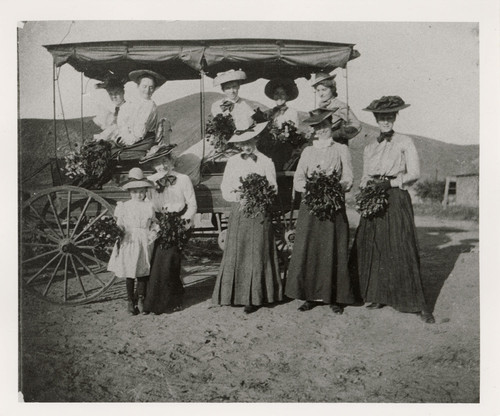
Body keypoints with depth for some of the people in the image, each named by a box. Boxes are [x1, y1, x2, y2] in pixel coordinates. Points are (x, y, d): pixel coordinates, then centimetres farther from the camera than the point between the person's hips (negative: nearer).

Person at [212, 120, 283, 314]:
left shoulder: (266, 162, 3)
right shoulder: (232, 161, 9)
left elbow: (273, 190, 2)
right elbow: (225, 189, 7)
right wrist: (237, 196, -12)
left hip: (259, 213, -2)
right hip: (238, 213, 2)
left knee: (257, 254, 0)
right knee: (235, 253, 2)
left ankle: (254, 297, 10)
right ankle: (235, 294, 16)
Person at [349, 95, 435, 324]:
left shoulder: (405, 142, 3)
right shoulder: (369, 148, 15)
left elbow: (414, 173, -3)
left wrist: (390, 183, -12)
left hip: (397, 200, -5)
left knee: (402, 250, -8)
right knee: (371, 249, 3)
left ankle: (419, 304, 0)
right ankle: (378, 297, 15)